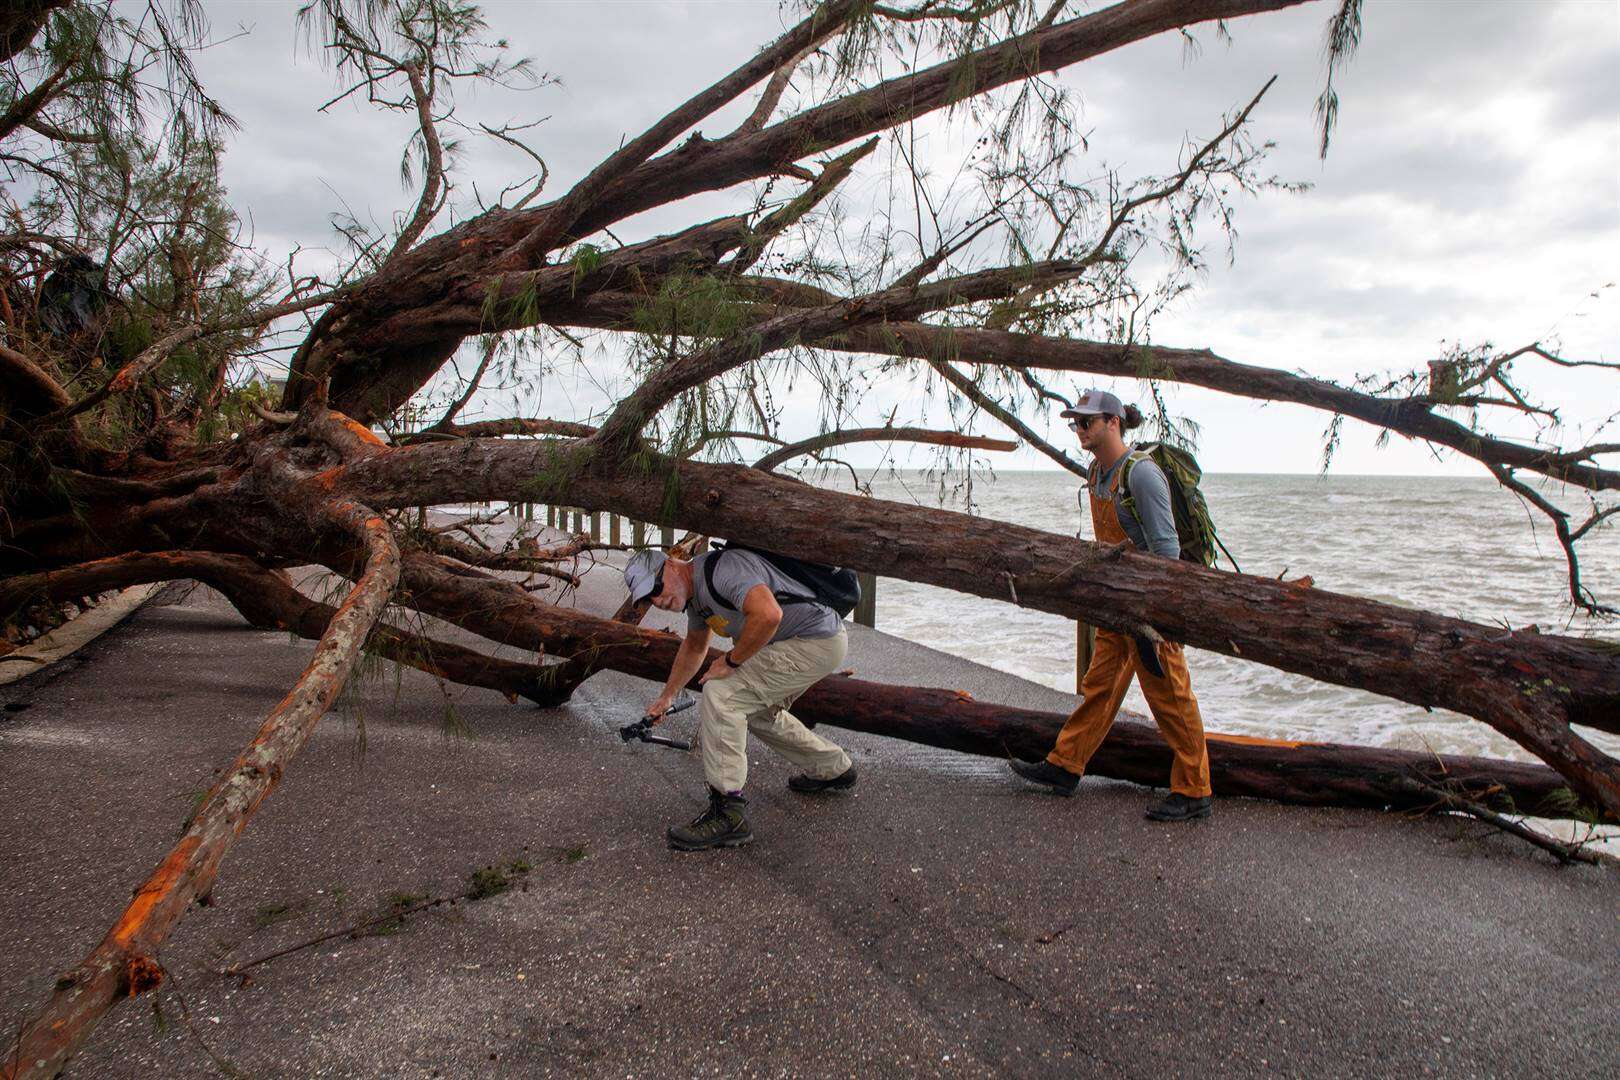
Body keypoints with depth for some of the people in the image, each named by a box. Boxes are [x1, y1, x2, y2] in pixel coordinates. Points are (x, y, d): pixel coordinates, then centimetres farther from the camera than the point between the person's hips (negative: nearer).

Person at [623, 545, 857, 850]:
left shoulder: (721, 568, -22)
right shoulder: (694, 591, 11)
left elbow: (768, 614, -37)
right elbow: (694, 646, 30)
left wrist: (730, 661, -22)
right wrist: (666, 697, 36)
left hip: (818, 644, -11)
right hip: (818, 643, 11)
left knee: (721, 693, -16)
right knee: (758, 711, 26)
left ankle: (727, 815, -12)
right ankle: (834, 769, 42)